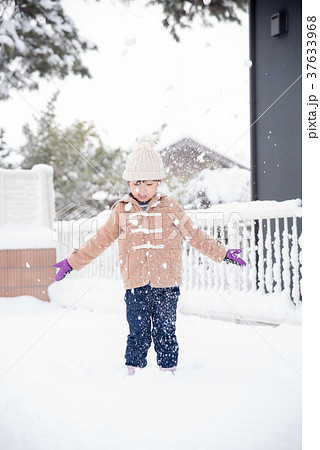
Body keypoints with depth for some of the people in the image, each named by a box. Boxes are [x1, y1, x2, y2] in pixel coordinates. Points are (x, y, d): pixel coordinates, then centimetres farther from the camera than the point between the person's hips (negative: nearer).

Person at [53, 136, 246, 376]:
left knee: (165, 333, 4)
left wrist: (224, 254, 10)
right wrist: (72, 262, 10)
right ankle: (133, 373, 13)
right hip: (136, 285, 0)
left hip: (166, 284, 0)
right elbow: (99, 242, 11)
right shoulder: (121, 211, 6)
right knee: (138, 334, 3)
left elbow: (197, 236, 12)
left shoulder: (170, 208, 4)